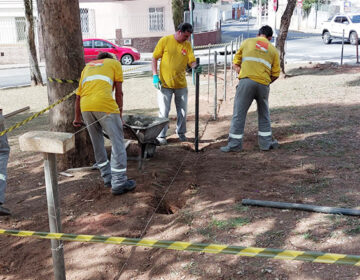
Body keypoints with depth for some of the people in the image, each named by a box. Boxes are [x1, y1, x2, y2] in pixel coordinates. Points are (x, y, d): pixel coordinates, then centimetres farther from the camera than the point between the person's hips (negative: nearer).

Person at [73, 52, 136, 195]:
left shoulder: (88, 66, 33)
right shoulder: (115, 63, 20)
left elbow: (78, 95, 33)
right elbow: (119, 93, 11)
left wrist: (77, 118, 43)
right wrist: (120, 115, 17)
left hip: (85, 107, 5)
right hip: (104, 104, -5)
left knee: (97, 143, 19)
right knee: (117, 142, 3)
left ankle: (107, 178, 26)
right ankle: (119, 183, 3)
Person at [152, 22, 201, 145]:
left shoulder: (187, 45, 3)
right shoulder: (165, 41, -6)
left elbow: (192, 61, -4)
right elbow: (154, 58, -3)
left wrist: (196, 67, -28)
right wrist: (155, 76, -11)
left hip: (181, 84, 3)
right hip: (165, 83, -3)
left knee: (183, 111, 12)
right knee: (164, 111, 1)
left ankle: (181, 132, 32)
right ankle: (161, 136, 15)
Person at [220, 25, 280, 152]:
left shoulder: (247, 42, 14)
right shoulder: (273, 50, 16)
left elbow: (235, 64, 12)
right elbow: (275, 74, 11)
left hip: (246, 81, -2)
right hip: (263, 84, 2)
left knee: (239, 113, 3)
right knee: (264, 114, 18)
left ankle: (235, 144, 4)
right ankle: (266, 142, 25)